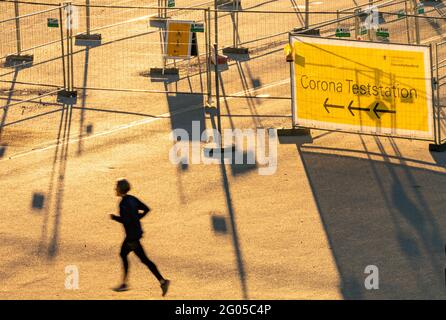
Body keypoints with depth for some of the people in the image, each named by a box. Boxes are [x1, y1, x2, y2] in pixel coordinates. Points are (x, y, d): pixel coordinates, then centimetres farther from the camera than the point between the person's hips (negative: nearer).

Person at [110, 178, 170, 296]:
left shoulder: (123, 203, -20)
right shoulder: (132, 199, 6)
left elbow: (125, 220, -28)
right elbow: (146, 209, 10)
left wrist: (114, 217, -14)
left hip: (132, 235, -10)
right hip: (137, 232, 10)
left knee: (144, 259, 0)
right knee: (123, 254, 16)